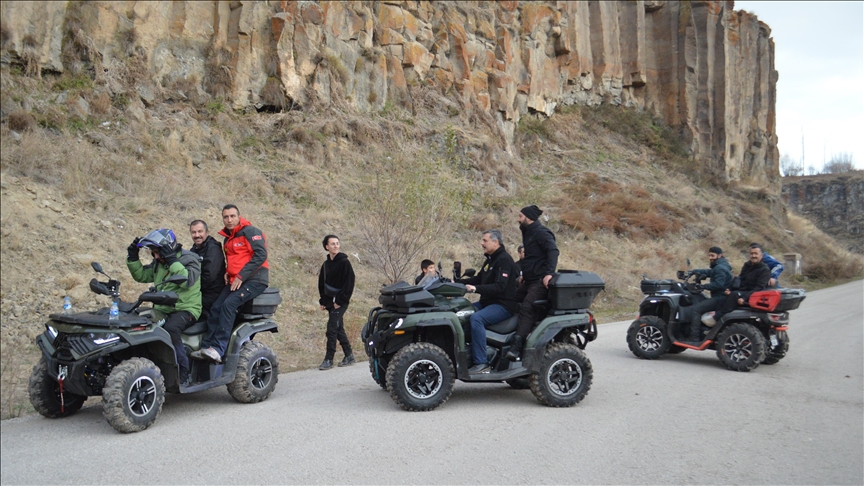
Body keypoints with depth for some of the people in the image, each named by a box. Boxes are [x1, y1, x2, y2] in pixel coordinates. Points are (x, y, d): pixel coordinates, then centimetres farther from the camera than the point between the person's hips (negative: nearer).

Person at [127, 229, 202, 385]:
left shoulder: (189, 259, -8)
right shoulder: (158, 263, 15)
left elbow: (188, 281, -24)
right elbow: (141, 275, 23)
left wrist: (172, 261, -25)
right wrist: (132, 258, 10)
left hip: (185, 308, -7)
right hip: (162, 309, 7)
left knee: (170, 329, -35)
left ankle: (183, 374, -25)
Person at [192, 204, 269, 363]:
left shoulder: (250, 232, -7)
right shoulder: (228, 238, 20)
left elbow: (261, 255, -18)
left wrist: (241, 276, -18)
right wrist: (227, 272, 8)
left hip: (254, 279, -8)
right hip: (234, 281, 8)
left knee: (229, 305, -26)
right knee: (215, 307, -9)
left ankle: (218, 349, -28)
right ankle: (206, 347, -8)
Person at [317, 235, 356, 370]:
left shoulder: (344, 262, -8)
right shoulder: (326, 264, 12)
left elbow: (349, 283, -12)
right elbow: (321, 284, 18)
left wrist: (340, 301, -15)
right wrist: (323, 301, 8)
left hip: (340, 303, -7)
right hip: (330, 302, 7)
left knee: (332, 330, -9)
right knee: (339, 330, 11)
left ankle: (329, 360, -3)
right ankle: (349, 356, 21)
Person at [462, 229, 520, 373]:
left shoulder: (504, 259, -13)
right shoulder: (490, 259, 18)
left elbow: (500, 287, -24)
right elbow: (479, 279, 24)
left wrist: (476, 289, -33)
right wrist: (459, 282, 11)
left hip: (504, 305, -10)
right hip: (488, 302, 10)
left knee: (476, 318, -33)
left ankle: (481, 363, -31)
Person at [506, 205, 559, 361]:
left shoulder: (541, 232, -10)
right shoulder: (529, 233, 22)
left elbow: (553, 251, -24)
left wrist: (549, 273, -36)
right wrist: (523, 275, 24)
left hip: (540, 282, -11)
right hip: (529, 281, 11)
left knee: (526, 310, -24)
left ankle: (516, 348, -33)